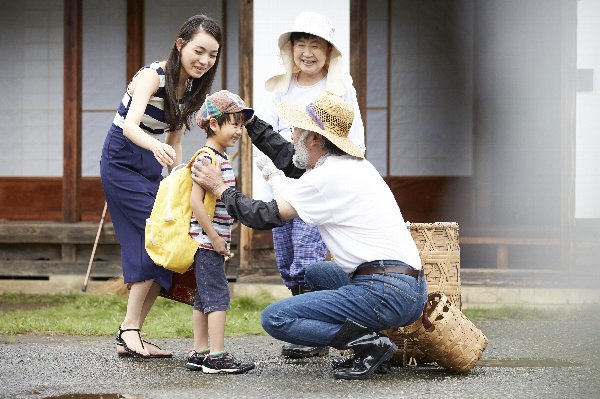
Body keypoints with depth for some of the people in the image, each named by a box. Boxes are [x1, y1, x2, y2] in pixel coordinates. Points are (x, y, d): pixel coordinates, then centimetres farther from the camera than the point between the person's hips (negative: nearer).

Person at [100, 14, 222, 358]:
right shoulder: (152, 76, -21)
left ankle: (131, 335, 6)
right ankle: (130, 330, -11)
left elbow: (175, 140, 9)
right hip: (122, 161, -8)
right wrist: (156, 146, -57)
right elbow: (130, 126, -37)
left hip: (152, 168, 8)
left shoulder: (191, 87, 3)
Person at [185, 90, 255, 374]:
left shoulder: (221, 159, 15)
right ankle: (216, 356, -9)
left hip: (214, 241, 10)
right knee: (218, 296, -10)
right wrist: (214, 238, -19)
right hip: (207, 241, -10)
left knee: (204, 298, 12)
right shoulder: (206, 159, -16)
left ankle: (199, 353, 16)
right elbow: (195, 201, -22)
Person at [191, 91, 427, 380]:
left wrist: (221, 190, 8)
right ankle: (369, 341, 13)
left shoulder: (328, 176, -11)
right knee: (316, 274, 35)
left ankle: (368, 343, -12)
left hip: (387, 295, -10)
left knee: (275, 318, -8)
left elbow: (267, 216, -5)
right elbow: (290, 159, 34)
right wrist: (249, 121, 35)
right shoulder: (353, 164, 17)